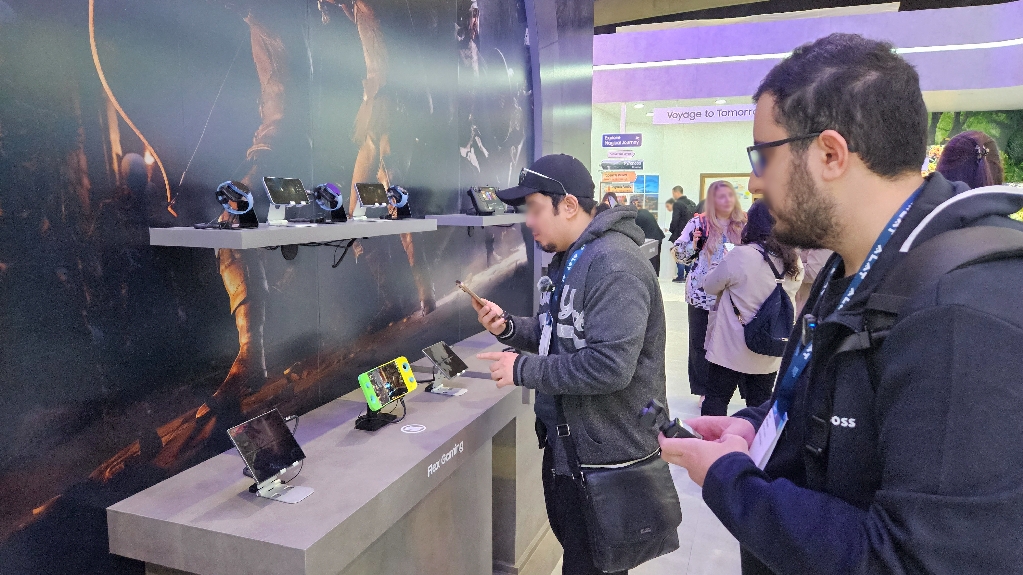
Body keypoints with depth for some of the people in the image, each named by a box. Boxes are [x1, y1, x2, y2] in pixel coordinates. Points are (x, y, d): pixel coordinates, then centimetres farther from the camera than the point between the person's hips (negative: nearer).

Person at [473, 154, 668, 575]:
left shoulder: (613, 266, -24)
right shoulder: (570, 259, 10)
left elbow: (610, 366, -32)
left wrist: (524, 369, -24)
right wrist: (508, 327, -2)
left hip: (603, 455, -10)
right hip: (566, 441, 10)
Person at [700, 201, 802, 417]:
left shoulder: (741, 256, -19)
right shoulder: (795, 264, -1)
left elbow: (710, 286, -8)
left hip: (731, 349, -5)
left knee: (716, 400, 7)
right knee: (760, 405, 16)